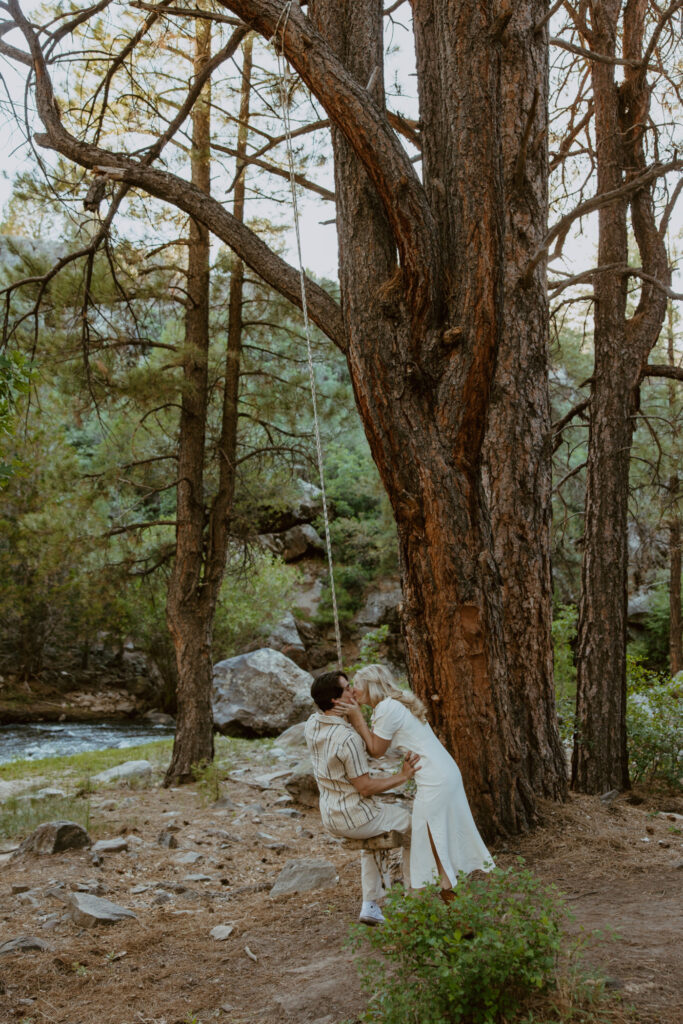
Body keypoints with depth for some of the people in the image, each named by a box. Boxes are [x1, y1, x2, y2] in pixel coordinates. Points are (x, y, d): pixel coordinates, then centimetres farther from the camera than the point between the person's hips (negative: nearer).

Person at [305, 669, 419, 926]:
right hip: (356, 818, -7)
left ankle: (371, 905, 27)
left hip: (330, 818, 7)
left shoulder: (312, 724, -4)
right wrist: (402, 777, -15)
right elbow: (366, 788, -22)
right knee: (411, 823, 18)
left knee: (372, 837, 36)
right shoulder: (348, 738, -28)